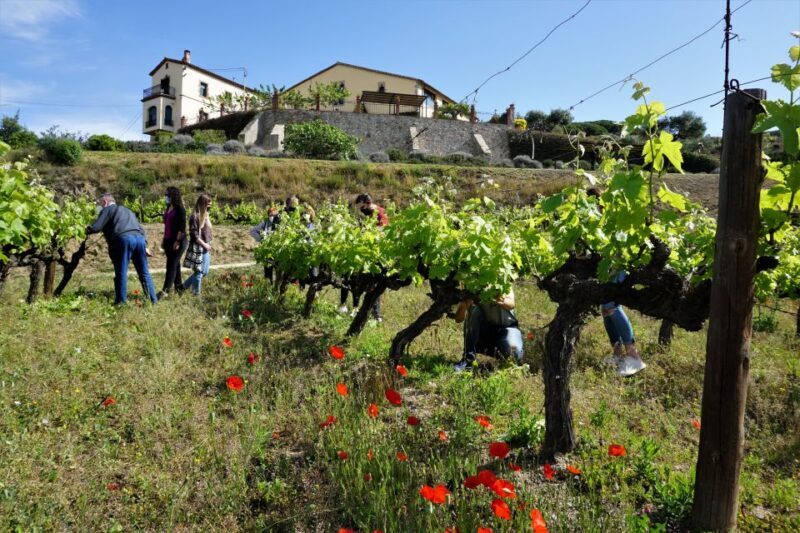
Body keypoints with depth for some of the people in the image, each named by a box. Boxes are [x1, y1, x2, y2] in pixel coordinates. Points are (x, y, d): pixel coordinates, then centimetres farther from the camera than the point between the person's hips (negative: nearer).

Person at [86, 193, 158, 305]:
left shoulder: (107, 210, 12)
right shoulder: (127, 210, 34)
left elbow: (96, 227, 1)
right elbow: (140, 228, 29)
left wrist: (86, 231, 21)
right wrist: (145, 245, 25)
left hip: (124, 239, -6)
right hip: (139, 239, 6)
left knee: (121, 272, 0)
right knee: (144, 272, 11)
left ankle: (121, 301, 1)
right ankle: (153, 299, 12)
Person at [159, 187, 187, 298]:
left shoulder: (180, 209, -12)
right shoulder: (168, 208, 13)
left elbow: (182, 227, -16)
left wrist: (177, 241, -20)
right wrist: (164, 240, 19)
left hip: (178, 241, -8)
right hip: (169, 241, 8)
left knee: (171, 265, -8)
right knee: (175, 264, 12)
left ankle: (165, 290, -8)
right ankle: (179, 286, 21)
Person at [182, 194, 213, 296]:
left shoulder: (205, 215, 12)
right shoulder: (195, 216, -13)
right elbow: (194, 234, -17)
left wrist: (208, 245, 12)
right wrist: (204, 244, -16)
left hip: (206, 248, 9)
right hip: (198, 248, -9)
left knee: (205, 271, 14)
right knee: (199, 271, -1)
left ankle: (184, 286, 25)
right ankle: (196, 293, 11)